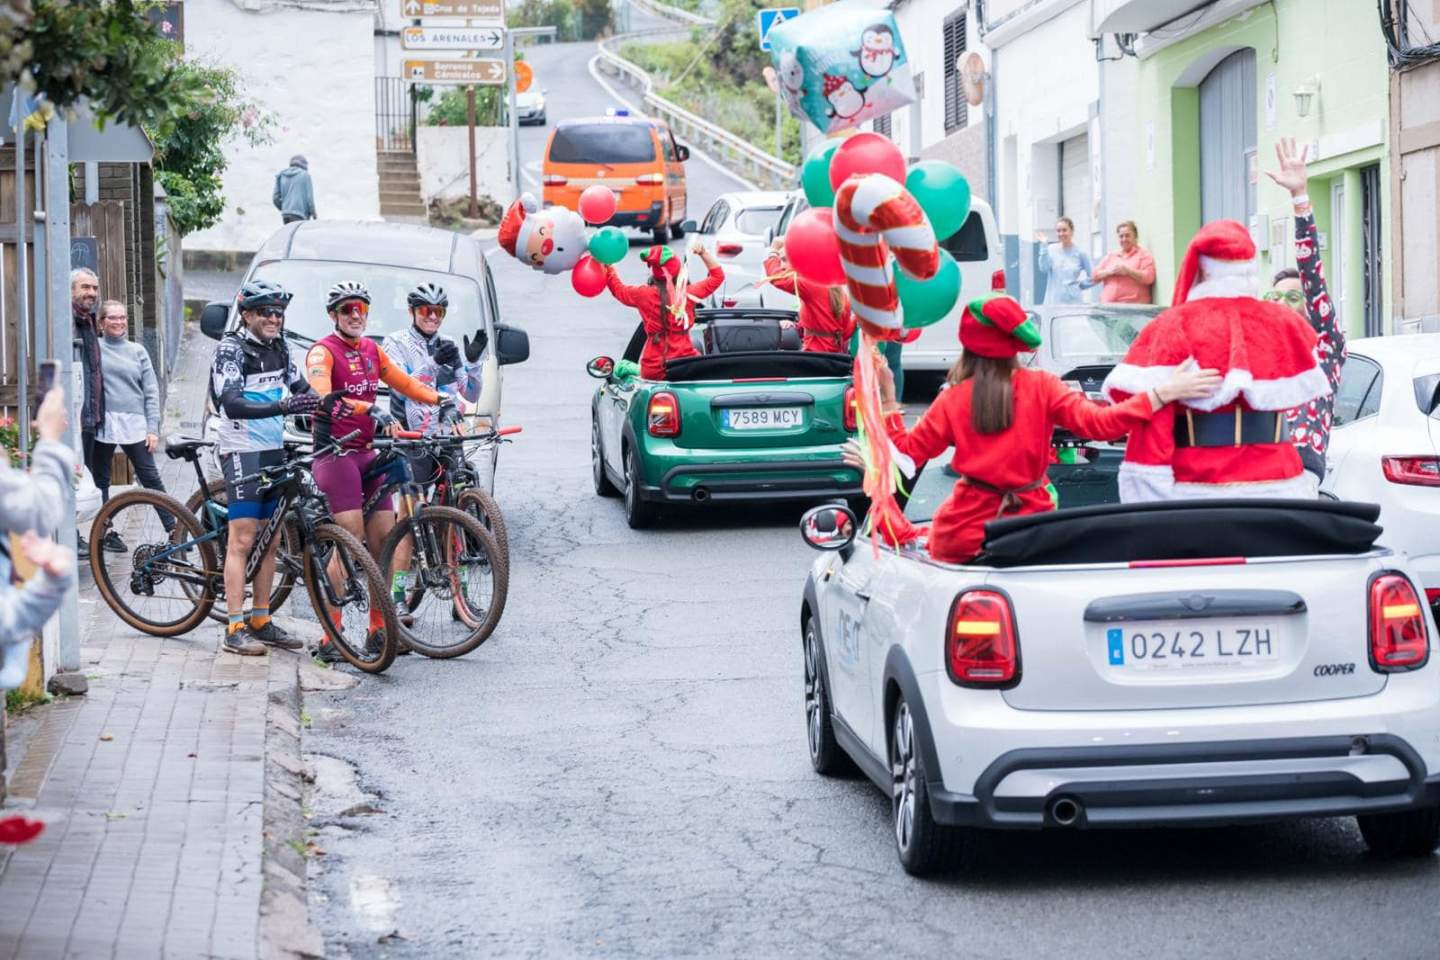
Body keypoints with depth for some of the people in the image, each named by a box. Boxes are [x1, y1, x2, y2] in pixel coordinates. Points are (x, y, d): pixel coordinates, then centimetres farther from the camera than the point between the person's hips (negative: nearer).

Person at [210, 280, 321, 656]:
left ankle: (261, 621, 17)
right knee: (242, 540, -9)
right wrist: (282, 406, -37)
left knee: (270, 541, 9)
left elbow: (300, 387, 17)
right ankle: (235, 629, -9)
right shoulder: (231, 348, -12)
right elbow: (231, 403, -25)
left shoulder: (278, 349, 11)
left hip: (274, 450, 8)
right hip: (241, 452, -8)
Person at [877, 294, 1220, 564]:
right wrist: (1162, 394, -10)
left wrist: (887, 399, 12)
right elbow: (1100, 423, -11)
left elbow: (907, 450, 4)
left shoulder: (953, 399, -1)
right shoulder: (1041, 386, -2)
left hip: (965, 532, -2)